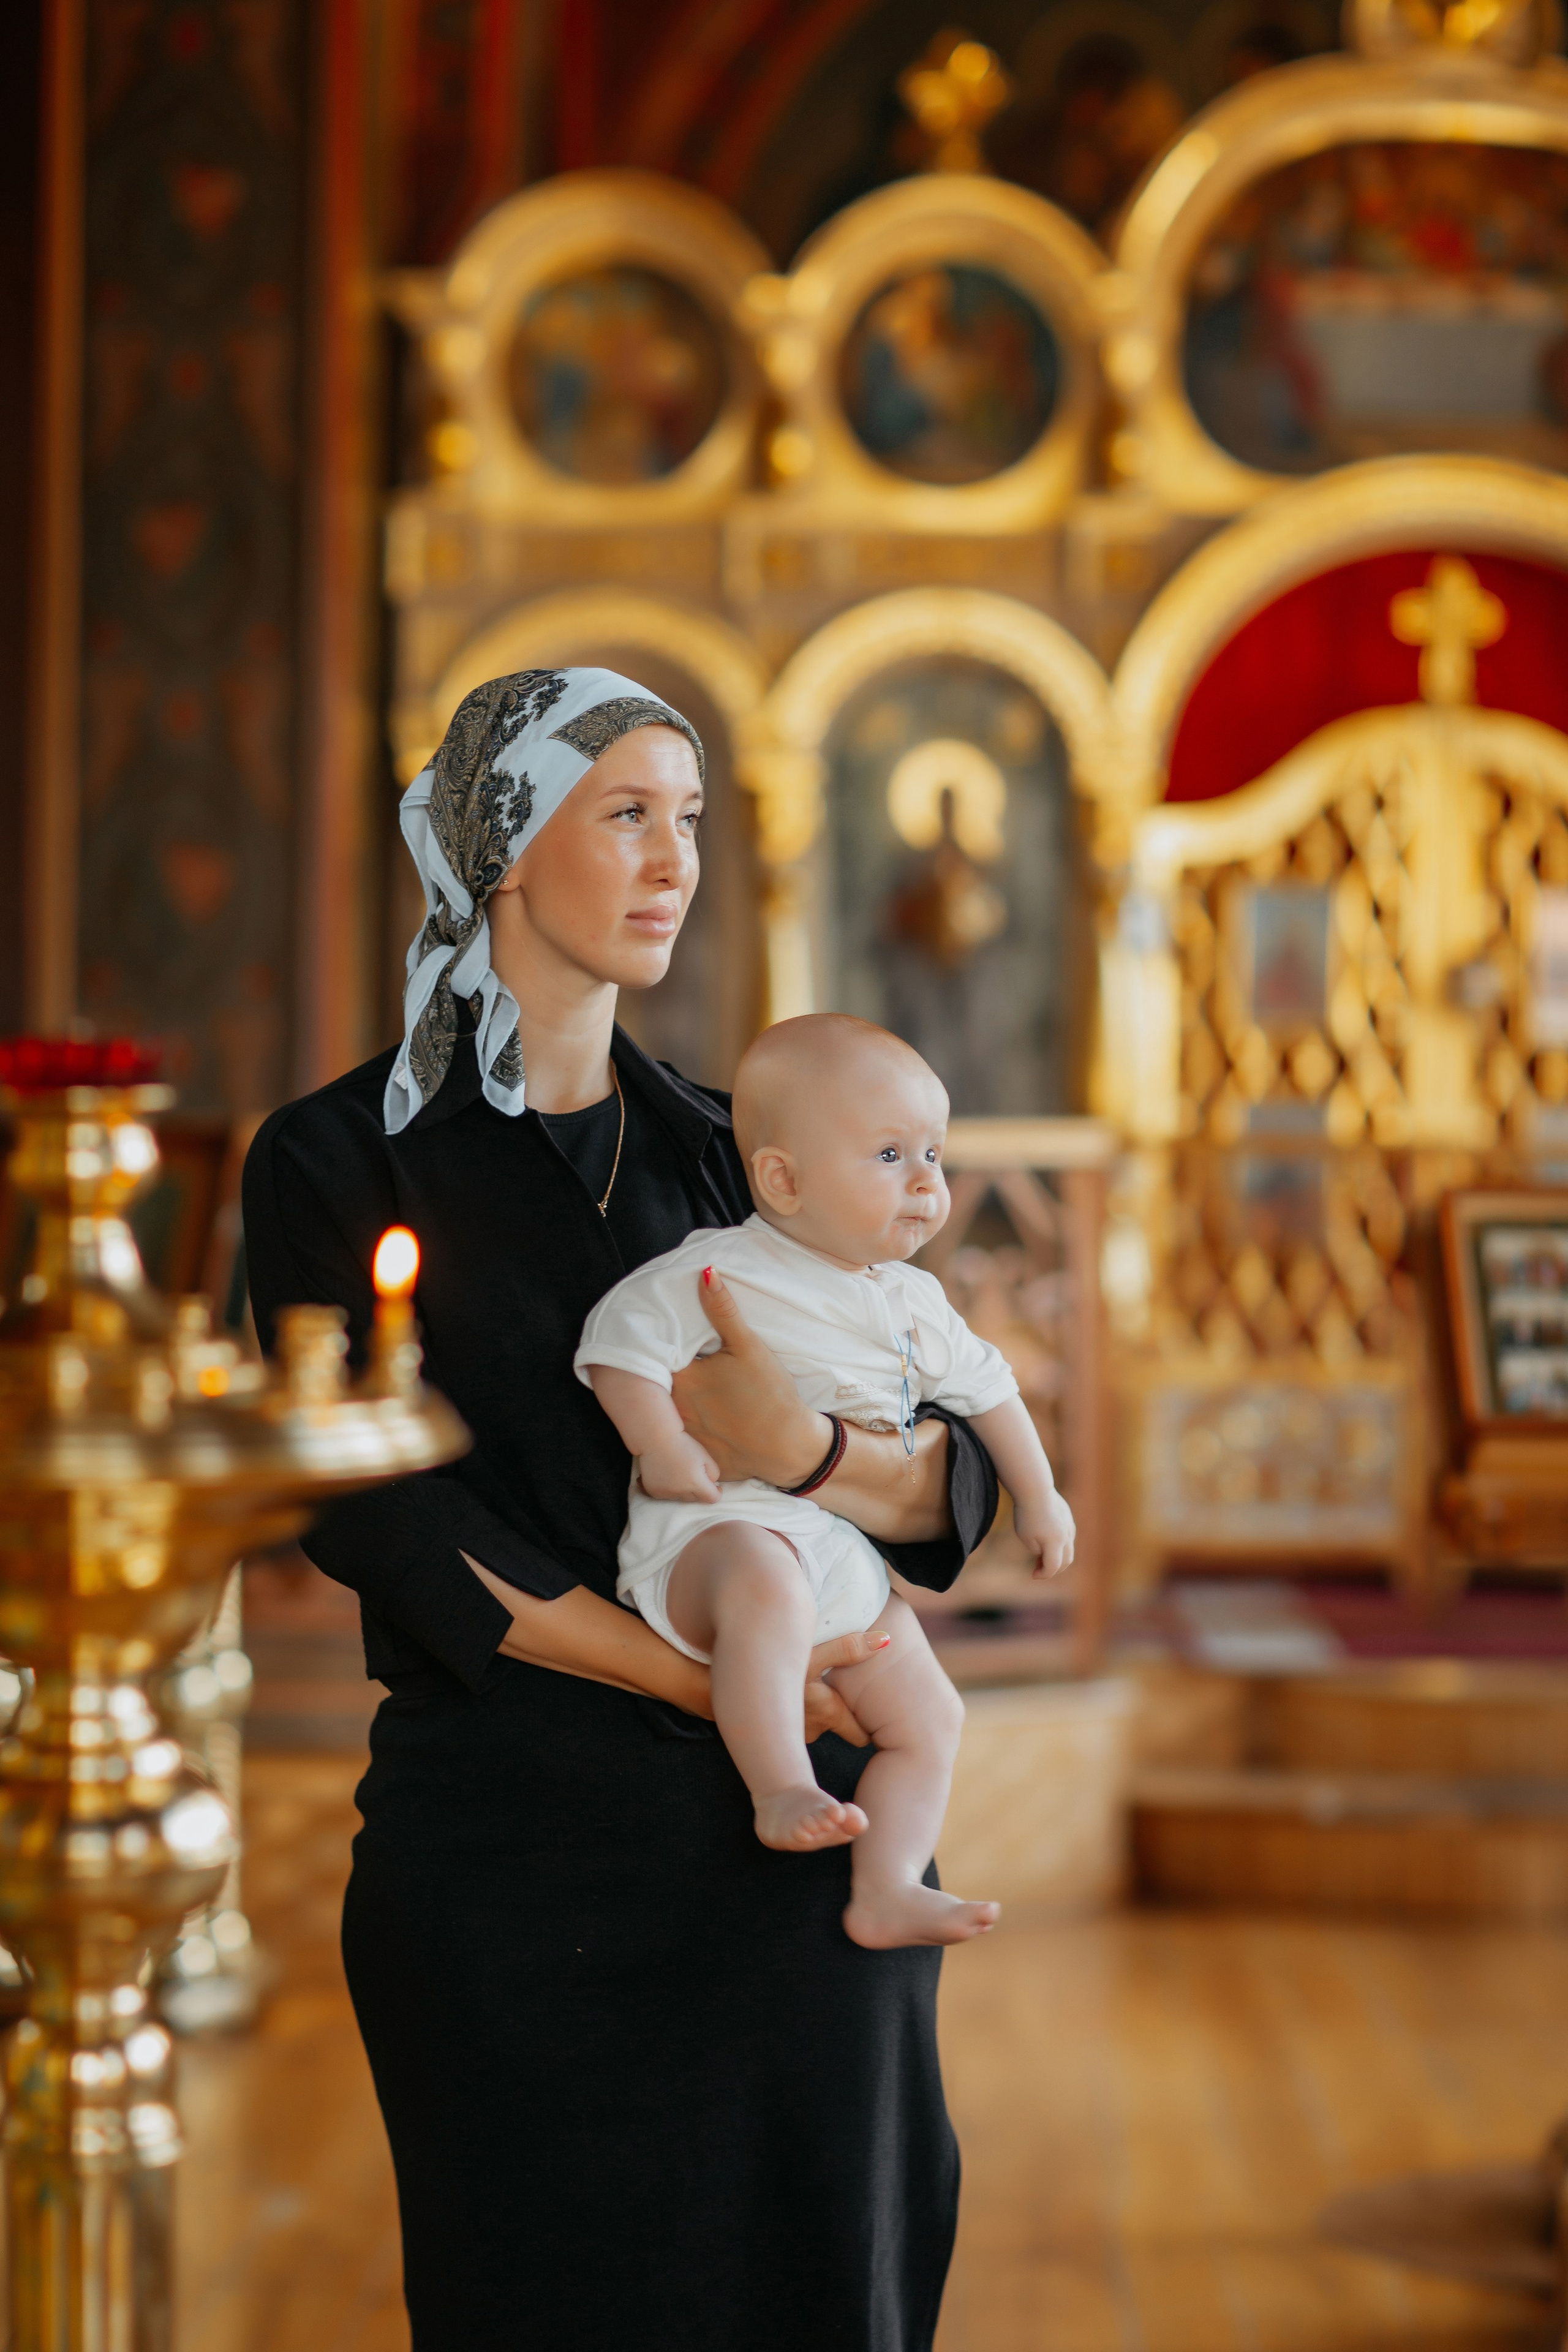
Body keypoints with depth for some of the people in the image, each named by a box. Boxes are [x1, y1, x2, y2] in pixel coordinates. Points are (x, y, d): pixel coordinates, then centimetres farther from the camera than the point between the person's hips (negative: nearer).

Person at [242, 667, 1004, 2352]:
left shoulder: (731, 1157, 11)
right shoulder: (334, 1165, -1)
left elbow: (956, 1485, 4)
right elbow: (374, 1514, -12)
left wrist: (801, 1448, -20)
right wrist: (700, 1677, -19)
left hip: (789, 1834, 4)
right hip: (506, 1847, -4)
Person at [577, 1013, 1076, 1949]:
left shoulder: (916, 1302, 16)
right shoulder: (723, 1272, -7)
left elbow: (986, 1386, 29)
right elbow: (622, 1335, -13)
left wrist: (1038, 1496, 31)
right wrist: (660, 1444, -22)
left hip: (849, 1561, 8)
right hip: (721, 1528, -8)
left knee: (930, 1718, 5)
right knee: (768, 1590, -42)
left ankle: (885, 1891, 6)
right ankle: (781, 1791, -40)